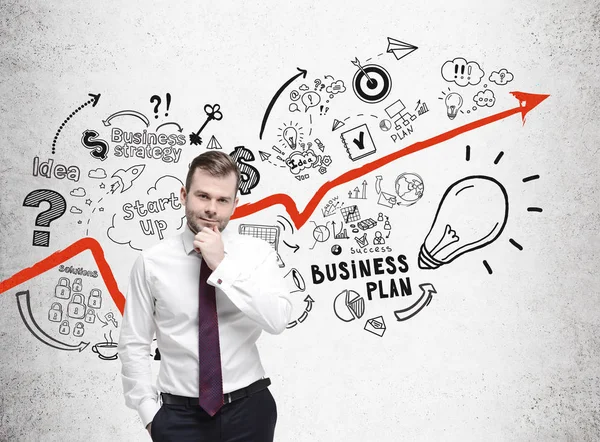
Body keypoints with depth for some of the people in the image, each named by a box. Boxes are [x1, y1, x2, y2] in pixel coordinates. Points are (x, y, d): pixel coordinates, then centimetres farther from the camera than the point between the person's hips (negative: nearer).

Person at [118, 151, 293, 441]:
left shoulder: (257, 252, -5)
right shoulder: (152, 262, -5)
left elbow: (277, 320, -18)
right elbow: (133, 346, 0)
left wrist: (223, 266, -20)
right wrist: (149, 412, -4)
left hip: (248, 409, 1)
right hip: (179, 415, 0)